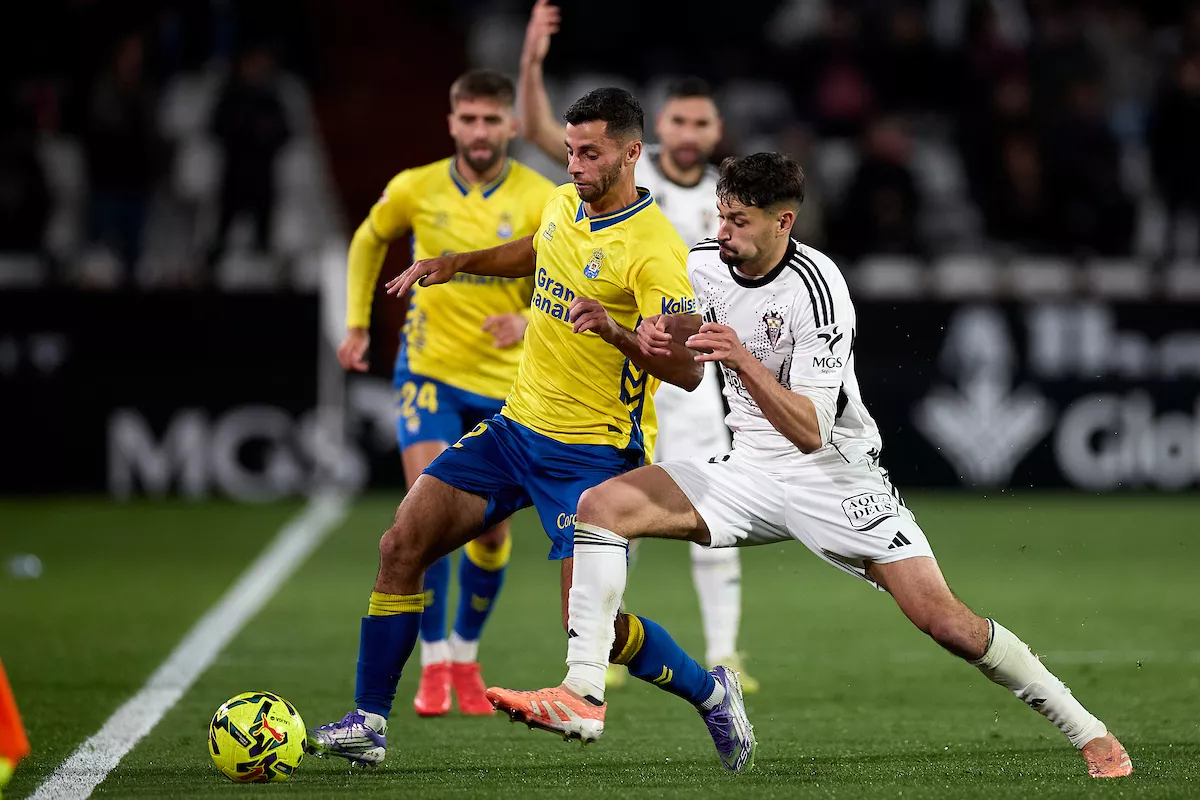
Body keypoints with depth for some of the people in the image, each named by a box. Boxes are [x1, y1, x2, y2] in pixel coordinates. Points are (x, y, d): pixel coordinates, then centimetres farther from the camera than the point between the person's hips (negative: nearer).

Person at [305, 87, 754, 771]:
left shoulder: (654, 249, -19)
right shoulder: (565, 204, 6)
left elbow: (687, 370, -25)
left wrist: (616, 332, -40)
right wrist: (456, 264, 19)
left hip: (595, 449, -7)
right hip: (517, 427, 7)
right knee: (403, 545, -4)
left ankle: (711, 692, 12)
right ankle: (370, 724, 2)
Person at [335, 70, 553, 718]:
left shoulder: (540, 202, -10)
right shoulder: (416, 190, -6)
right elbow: (369, 240, 15)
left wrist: (529, 321, -28)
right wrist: (357, 324, 10)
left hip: (505, 382, 1)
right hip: (429, 371, -1)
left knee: (492, 528, 7)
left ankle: (466, 657, 28)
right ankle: (434, 665, -5)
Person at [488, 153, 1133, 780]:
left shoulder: (815, 289, -22)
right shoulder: (704, 264, -3)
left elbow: (810, 432, -27)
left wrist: (742, 359, -39)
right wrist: (649, 336, -9)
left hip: (832, 474, -6)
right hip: (748, 466, 6)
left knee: (940, 617, -16)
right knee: (601, 506, -12)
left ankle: (1088, 734, -2)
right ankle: (582, 697, -16)